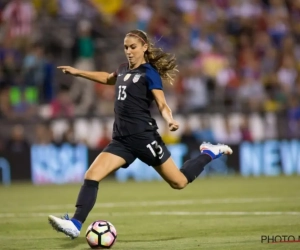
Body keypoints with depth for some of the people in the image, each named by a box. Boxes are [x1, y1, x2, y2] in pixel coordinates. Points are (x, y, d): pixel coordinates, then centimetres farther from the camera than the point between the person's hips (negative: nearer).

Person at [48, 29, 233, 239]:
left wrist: (170, 120, -34)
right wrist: (78, 72, 36)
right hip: (122, 139, 6)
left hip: (143, 137, -6)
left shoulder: (149, 73, -7)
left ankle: (209, 153, 26)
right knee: (91, 176, -12)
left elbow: (162, 104, -13)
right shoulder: (123, 70, 13)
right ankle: (75, 225, -16)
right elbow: (108, 79, 36)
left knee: (179, 182, 3)